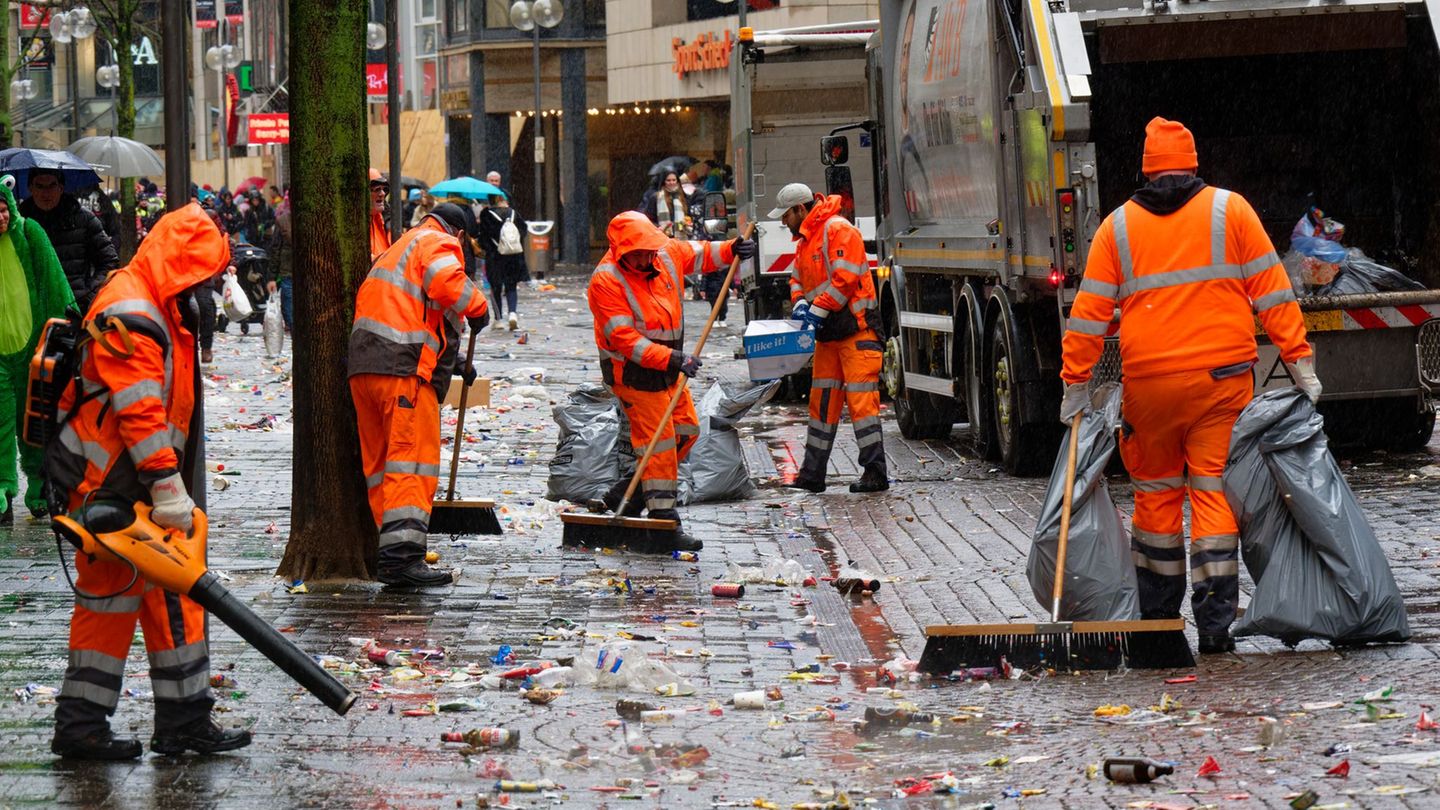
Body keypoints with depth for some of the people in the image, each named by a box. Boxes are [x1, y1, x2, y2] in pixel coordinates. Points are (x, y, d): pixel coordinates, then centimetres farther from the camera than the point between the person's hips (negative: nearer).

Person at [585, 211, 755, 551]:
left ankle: (622, 497, 21)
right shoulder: (606, 281, -25)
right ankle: (664, 521, -3)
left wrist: (731, 250, 0)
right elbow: (625, 339, -29)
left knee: (686, 431, 13)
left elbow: (697, 253, 19)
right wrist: (671, 358, -36)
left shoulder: (666, 253, -4)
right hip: (633, 371, -9)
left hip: (666, 367, 9)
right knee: (658, 441, -8)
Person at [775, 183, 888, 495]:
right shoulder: (805, 239, 18)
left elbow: (845, 278, -20)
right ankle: (812, 474, 16)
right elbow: (797, 278, 23)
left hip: (855, 328, -10)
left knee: (861, 399, -10)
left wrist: (818, 309, -18)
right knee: (822, 401, 11)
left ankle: (875, 472, -9)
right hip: (827, 332, 10)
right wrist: (799, 303, 2)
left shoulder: (838, 230, -12)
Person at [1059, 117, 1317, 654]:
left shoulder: (1118, 226, 7)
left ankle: (1157, 619, 21)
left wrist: (1076, 382, 11)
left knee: (1156, 494, 14)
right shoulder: (1229, 210, 4)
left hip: (1148, 383, 1)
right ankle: (1215, 625, -6)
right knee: (1214, 493, 0)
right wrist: (1298, 360, 3)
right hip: (1222, 376, -1)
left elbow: (1090, 313, 5)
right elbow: (1272, 292, 0)